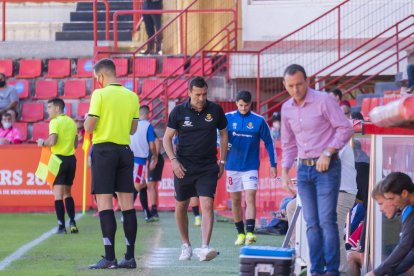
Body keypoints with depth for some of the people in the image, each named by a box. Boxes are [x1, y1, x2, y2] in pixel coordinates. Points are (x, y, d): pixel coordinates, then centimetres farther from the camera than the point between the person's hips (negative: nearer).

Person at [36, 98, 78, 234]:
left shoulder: (55, 122, -10)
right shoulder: (72, 122, 11)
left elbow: (52, 141, -21)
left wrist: (42, 142, -2)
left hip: (59, 159, -7)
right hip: (71, 158, 7)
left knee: (58, 194, -5)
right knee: (67, 193, 17)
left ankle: (61, 225, -10)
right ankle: (72, 222, 9)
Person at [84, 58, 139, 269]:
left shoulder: (100, 95, -9)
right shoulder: (132, 96, 8)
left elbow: (89, 128, -11)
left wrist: (88, 116, 10)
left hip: (104, 150, -5)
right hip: (125, 150, 5)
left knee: (104, 203, -6)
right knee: (127, 204, 6)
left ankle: (109, 257, -12)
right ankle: (130, 257, 7)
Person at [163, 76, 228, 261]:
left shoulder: (215, 110, 0)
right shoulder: (179, 112, -3)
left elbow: (223, 135, 13)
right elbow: (167, 137, 3)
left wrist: (222, 161, 9)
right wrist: (173, 160, -10)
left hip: (208, 167, -1)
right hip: (184, 167, 1)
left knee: (207, 205, -16)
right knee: (181, 206, 10)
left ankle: (205, 247, -24)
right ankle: (186, 245, 28)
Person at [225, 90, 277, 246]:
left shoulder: (259, 121, -3)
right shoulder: (228, 118, 0)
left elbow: (268, 142, 3)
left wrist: (273, 164, 2)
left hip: (251, 167, -2)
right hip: (232, 166, 2)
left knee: (250, 198, -14)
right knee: (235, 200, 8)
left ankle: (250, 232, -23)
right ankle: (240, 233, 17)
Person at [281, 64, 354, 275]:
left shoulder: (323, 101, -9)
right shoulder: (287, 109, 10)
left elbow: (345, 129, -11)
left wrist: (328, 153, -17)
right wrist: (285, 170, 11)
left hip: (326, 167, -6)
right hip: (304, 169, 6)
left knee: (326, 220, -11)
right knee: (312, 223, 6)